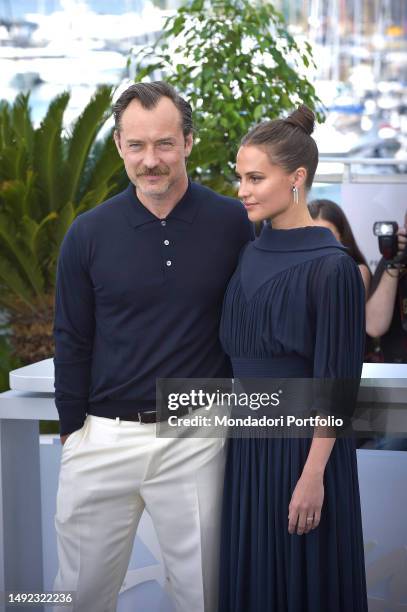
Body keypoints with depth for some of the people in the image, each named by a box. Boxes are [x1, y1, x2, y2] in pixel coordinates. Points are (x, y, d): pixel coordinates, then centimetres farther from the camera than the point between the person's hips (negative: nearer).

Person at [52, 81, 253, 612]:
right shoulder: (88, 234, -1)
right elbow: (72, 343, 6)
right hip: (102, 438, 1)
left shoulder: (234, 224, -4)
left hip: (197, 441, -1)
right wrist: (71, 430, 5)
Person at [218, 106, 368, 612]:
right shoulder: (249, 256, 8)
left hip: (304, 441, -7)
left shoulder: (331, 267, -15)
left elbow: (335, 380, -16)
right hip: (248, 439, 7)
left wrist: (314, 475, -18)